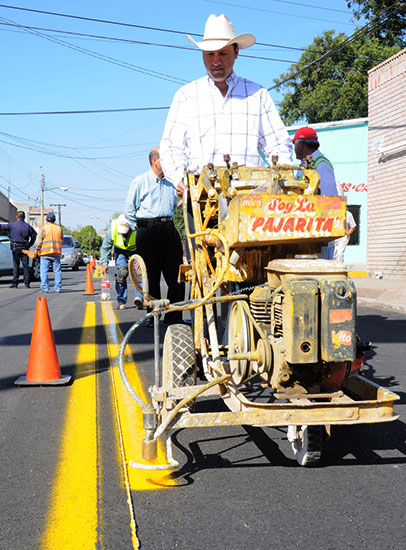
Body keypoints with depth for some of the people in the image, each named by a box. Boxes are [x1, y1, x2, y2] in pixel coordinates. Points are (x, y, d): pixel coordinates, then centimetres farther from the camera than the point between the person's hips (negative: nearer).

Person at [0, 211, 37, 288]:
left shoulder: (12, 225, -6)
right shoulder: (28, 226, 0)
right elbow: (34, 236, 4)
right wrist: (29, 245, 10)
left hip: (15, 248, -1)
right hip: (24, 248, 1)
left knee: (16, 265, 4)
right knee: (25, 265, 5)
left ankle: (15, 283, 3)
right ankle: (27, 283, 3)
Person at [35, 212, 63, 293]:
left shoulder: (43, 228, -2)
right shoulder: (59, 228, 10)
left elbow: (38, 241, -4)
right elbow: (61, 241, 16)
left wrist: (36, 252, 1)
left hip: (45, 253, -3)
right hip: (56, 253, 3)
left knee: (44, 271, 1)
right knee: (57, 271, 7)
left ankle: (45, 288, -2)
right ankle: (58, 288, 6)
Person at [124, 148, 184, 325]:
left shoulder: (171, 184, 17)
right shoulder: (139, 182, 3)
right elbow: (129, 211, 4)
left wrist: (167, 223, 14)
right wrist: (142, 228, 1)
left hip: (168, 229, 4)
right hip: (148, 229, -4)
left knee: (176, 276, -2)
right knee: (151, 276, -1)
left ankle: (174, 317, 4)